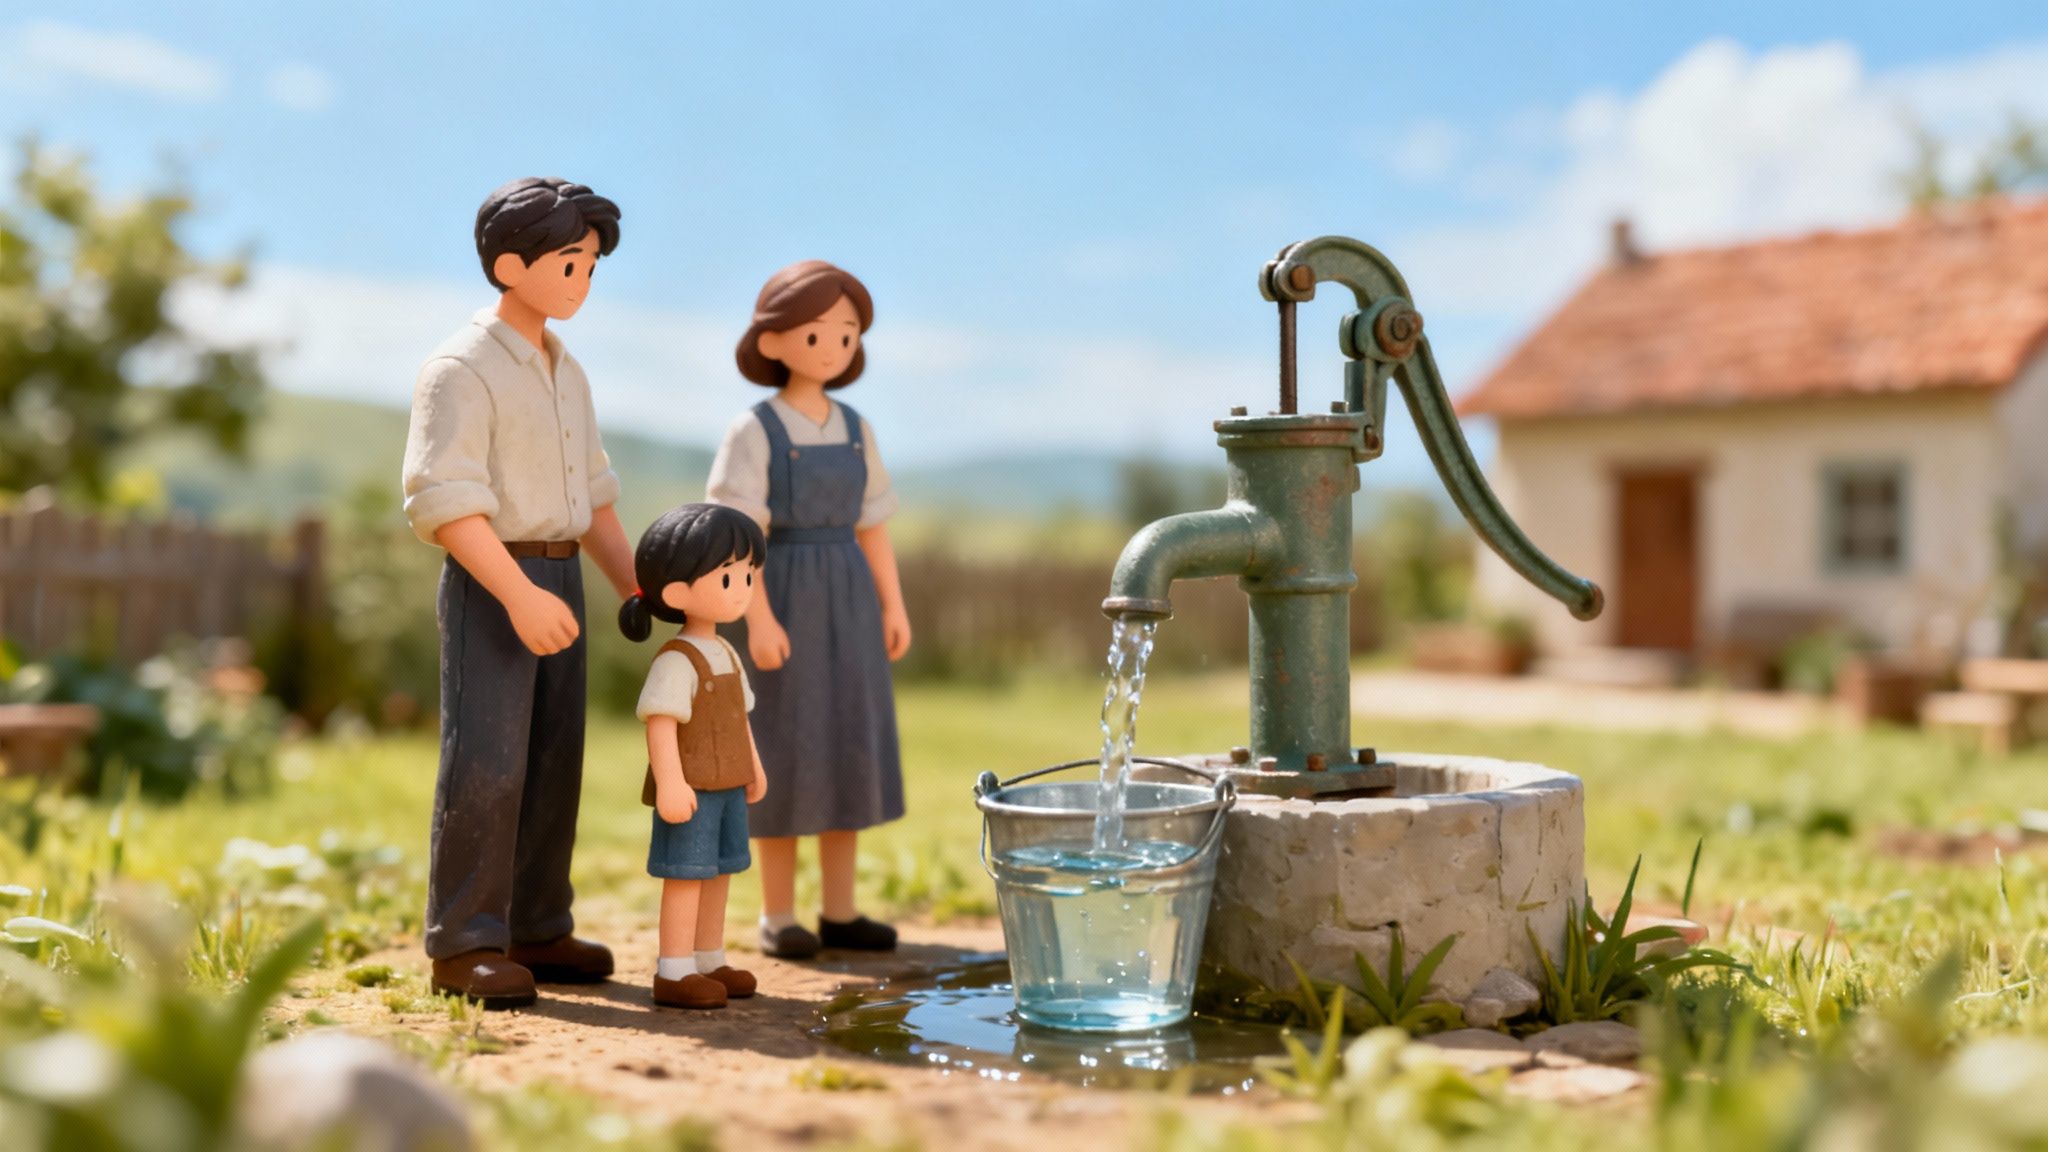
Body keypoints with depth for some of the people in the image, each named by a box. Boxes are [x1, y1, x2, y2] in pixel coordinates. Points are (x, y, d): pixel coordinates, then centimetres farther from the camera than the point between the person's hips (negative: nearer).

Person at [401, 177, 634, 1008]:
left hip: (557, 578, 8)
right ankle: (463, 943, -1)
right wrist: (518, 593, -26)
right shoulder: (461, 368, -10)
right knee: (485, 761, -9)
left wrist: (638, 586, 13)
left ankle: (536, 929, 17)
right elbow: (444, 500, -19)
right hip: (491, 581, -8)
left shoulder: (567, 371, 15)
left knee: (553, 759, 8)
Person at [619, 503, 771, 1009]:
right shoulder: (676, 660, -17)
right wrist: (670, 782, -29)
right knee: (687, 875, -5)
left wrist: (753, 765, 23)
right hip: (691, 788, -9)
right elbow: (660, 721, -24)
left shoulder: (726, 655, 13)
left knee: (718, 873, 13)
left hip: (727, 783, 9)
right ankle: (673, 972, 2)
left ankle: (710, 962, 23)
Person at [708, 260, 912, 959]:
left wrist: (893, 605, 7)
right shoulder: (754, 431, -8)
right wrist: (759, 619, -21)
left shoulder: (856, 431, 10)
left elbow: (872, 524, 12)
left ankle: (840, 913, 17)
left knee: (846, 750, 7)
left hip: (848, 602, 6)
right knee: (785, 755, -1)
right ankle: (777, 916, 10)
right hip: (783, 598, -6)